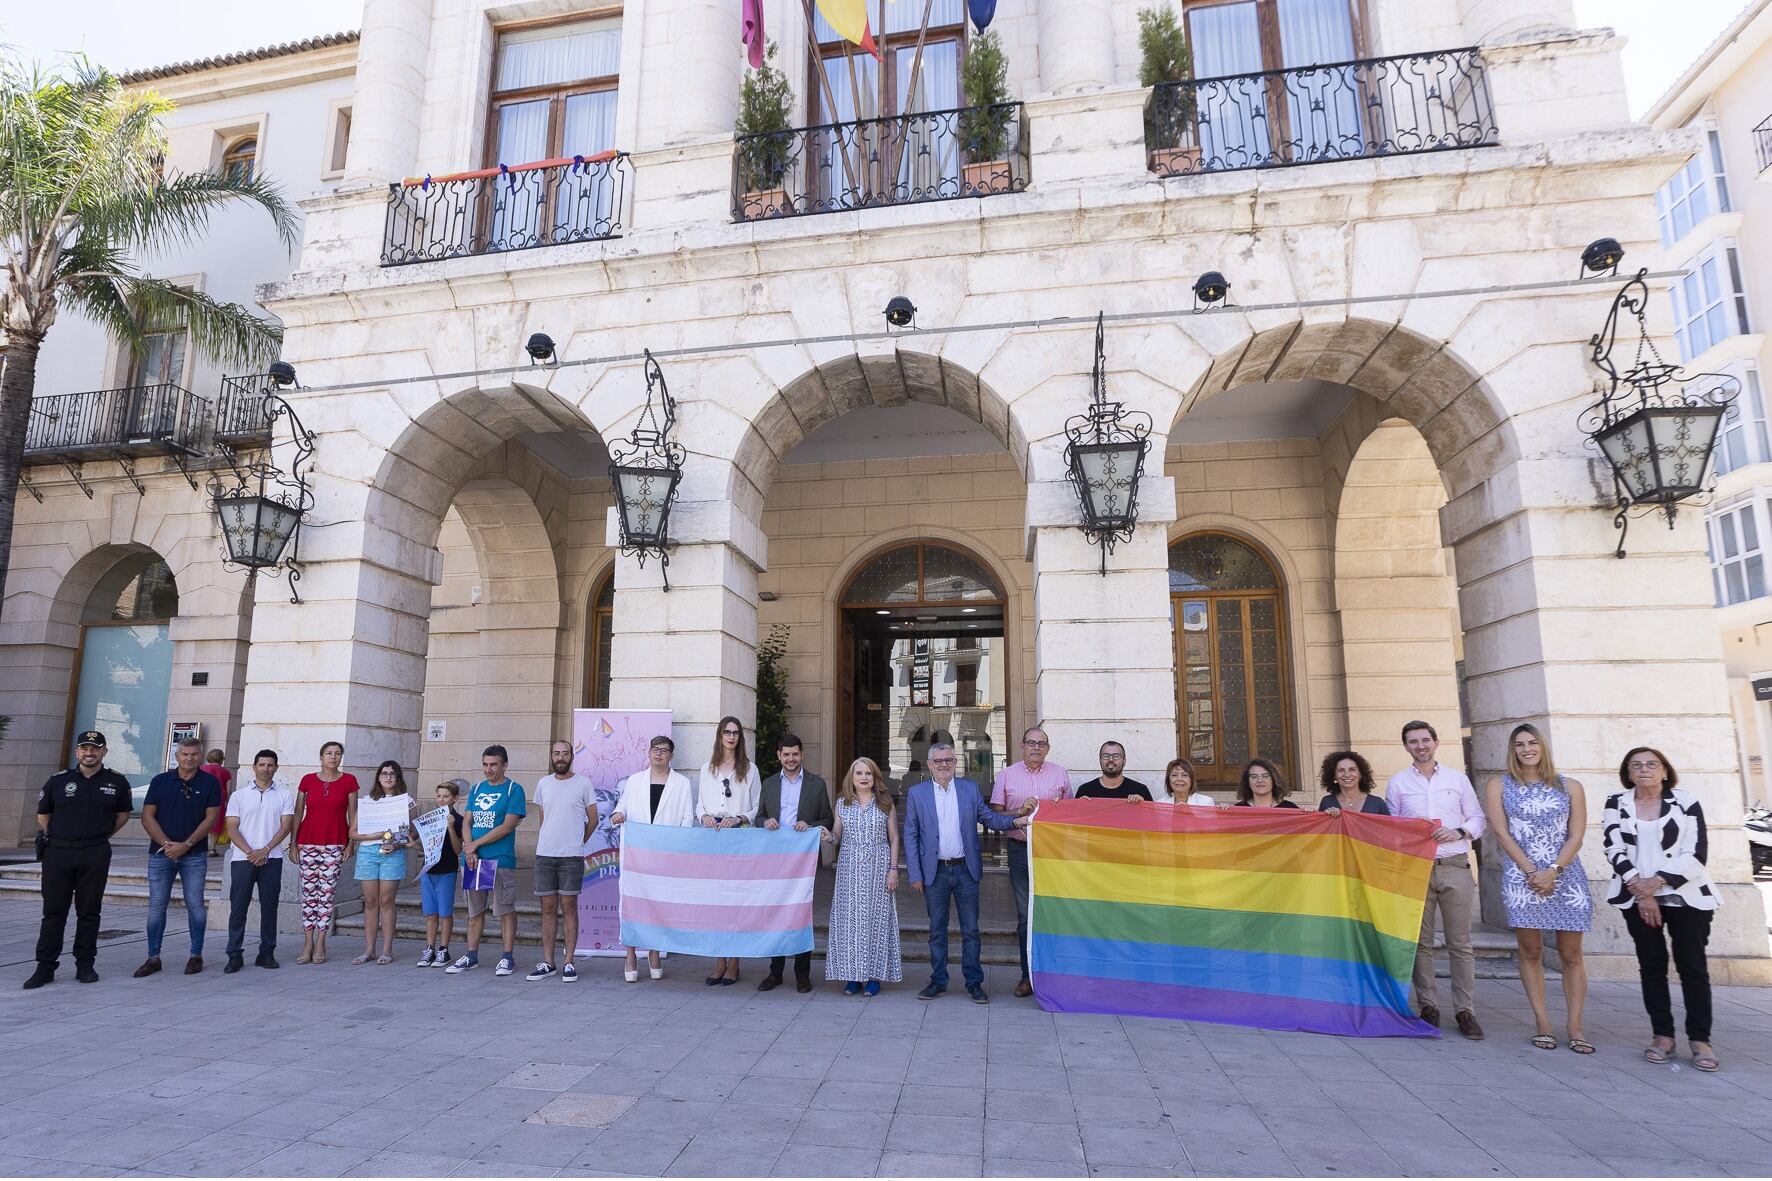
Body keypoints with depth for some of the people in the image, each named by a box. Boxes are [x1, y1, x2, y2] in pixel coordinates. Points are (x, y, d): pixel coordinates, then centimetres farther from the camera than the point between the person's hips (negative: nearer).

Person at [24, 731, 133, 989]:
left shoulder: (117, 782, 4)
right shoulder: (58, 781, 4)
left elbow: (123, 814, 15)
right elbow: (42, 815, 14)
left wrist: (100, 835, 8)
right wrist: (53, 839, 6)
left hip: (96, 855, 0)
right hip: (58, 853, 0)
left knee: (89, 912, 6)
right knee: (53, 911, 3)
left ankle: (85, 965, 14)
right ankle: (45, 967, 10)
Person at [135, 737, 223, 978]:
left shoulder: (210, 783, 0)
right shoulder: (160, 781, 4)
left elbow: (211, 818, -4)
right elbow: (147, 816, 2)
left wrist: (186, 845, -12)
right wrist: (166, 843, -10)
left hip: (194, 854, -2)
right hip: (161, 852, 2)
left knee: (195, 904, 1)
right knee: (156, 905, 4)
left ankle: (196, 955, 10)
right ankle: (153, 958, 13)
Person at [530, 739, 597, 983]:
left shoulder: (583, 783, -1)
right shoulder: (543, 783, 10)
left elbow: (592, 820, 5)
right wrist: (541, 844, 14)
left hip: (571, 856, -3)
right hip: (544, 854, 4)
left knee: (569, 907, 0)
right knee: (548, 908, 7)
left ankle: (568, 962, 6)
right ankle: (547, 963, 14)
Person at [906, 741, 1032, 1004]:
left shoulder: (970, 789, 4)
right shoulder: (916, 793, 0)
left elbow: (988, 817, 6)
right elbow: (910, 836, 0)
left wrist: (1015, 821, -12)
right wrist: (914, 874, -4)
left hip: (966, 870, 1)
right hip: (935, 872, -1)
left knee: (970, 930, 6)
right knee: (937, 930, 10)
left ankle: (974, 982, 17)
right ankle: (938, 981, 22)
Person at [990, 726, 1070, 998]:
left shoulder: (1060, 774, 8)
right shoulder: (1007, 775, 7)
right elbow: (995, 815, 6)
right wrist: (1020, 812, -9)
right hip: (1020, 850, 0)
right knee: (1025, 915, 4)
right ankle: (1029, 975, 13)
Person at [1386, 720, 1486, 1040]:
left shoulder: (1457, 778, 11)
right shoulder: (1397, 782, 9)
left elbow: (1477, 817, 12)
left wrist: (1459, 832, -5)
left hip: (1455, 868, 0)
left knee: (1460, 943, 0)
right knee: (1421, 942, 3)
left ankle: (1465, 1011, 6)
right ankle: (1428, 1007, 10)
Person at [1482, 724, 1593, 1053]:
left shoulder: (1570, 787, 9)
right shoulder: (1498, 786, 6)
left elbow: (1576, 835, 1)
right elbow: (1501, 833, -2)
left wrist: (1552, 871, -12)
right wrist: (1532, 872, -11)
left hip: (1565, 876, 1)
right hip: (1521, 877, -1)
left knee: (1571, 955, 2)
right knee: (1530, 953, 2)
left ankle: (1575, 1028, 9)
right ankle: (1543, 1025, 9)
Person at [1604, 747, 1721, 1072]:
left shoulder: (1686, 802, 0)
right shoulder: (1616, 804, 5)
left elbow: (1697, 853, -7)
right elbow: (1615, 850, -1)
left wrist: (1657, 881, -15)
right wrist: (1640, 890, -11)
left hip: (1686, 896, -1)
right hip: (1638, 897, 1)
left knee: (1692, 966, -1)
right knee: (1652, 966, 3)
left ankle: (1700, 1040, 5)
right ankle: (1663, 1035, 10)